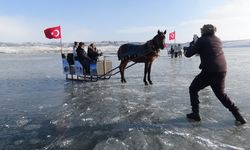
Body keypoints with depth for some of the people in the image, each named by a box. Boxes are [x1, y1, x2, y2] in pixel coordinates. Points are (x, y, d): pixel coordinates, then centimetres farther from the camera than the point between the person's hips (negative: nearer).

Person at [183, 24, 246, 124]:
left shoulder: (202, 40, -5)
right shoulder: (218, 40, 15)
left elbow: (188, 54, -4)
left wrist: (192, 44, 13)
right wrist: (197, 43, 30)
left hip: (209, 71, -7)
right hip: (222, 70, 7)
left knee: (193, 89, 11)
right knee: (220, 93, 25)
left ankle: (195, 113, 9)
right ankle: (237, 114, 21)